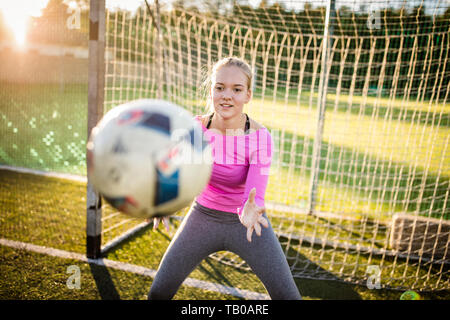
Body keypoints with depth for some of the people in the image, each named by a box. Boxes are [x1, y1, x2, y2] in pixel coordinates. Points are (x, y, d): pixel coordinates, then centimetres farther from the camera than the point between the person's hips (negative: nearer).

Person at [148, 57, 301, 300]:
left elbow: (256, 194, -28)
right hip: (203, 217, 2)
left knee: (288, 297, -4)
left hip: (245, 221, -1)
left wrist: (251, 210, -50)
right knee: (158, 293, 3)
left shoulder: (259, 137, -22)